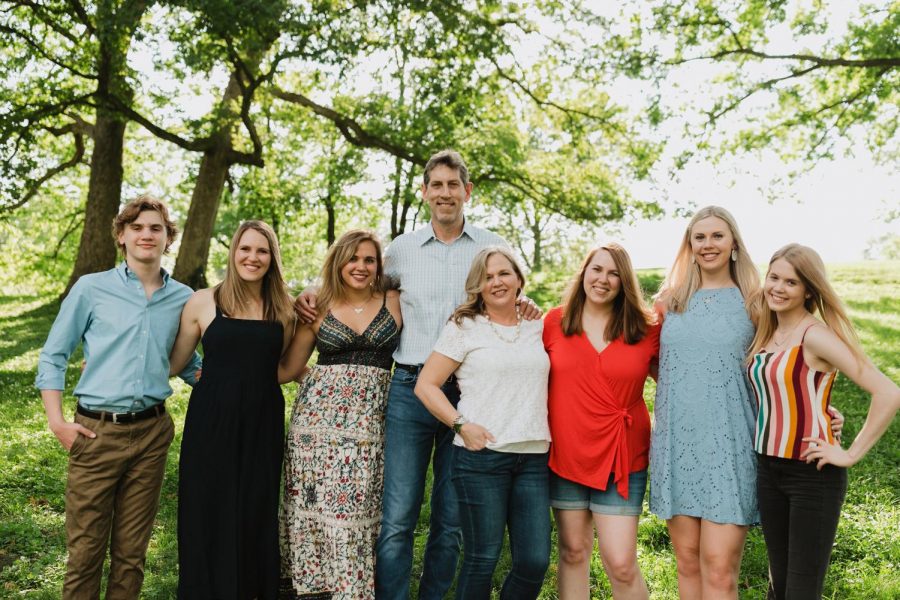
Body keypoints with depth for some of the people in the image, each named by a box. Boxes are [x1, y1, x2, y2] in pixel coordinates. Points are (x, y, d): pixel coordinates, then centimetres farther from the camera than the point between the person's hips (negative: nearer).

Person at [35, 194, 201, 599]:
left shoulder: (183, 299, 7)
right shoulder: (92, 288, 0)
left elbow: (189, 364, 17)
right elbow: (53, 357, 4)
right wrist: (56, 420, -4)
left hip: (152, 433, 2)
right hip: (97, 431, -2)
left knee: (131, 551, 13)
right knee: (85, 550, 5)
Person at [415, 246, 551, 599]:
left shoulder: (538, 328, 13)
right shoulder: (464, 327, 1)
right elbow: (425, 385, -1)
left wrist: (547, 431, 11)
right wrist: (461, 425, -12)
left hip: (534, 456, 4)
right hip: (481, 455, -4)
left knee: (535, 561, 3)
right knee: (482, 558, 3)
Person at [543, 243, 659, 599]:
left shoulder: (646, 329, -2)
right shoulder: (555, 321, -1)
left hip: (621, 459, -1)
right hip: (565, 455, 1)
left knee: (621, 564, -2)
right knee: (573, 552, 14)